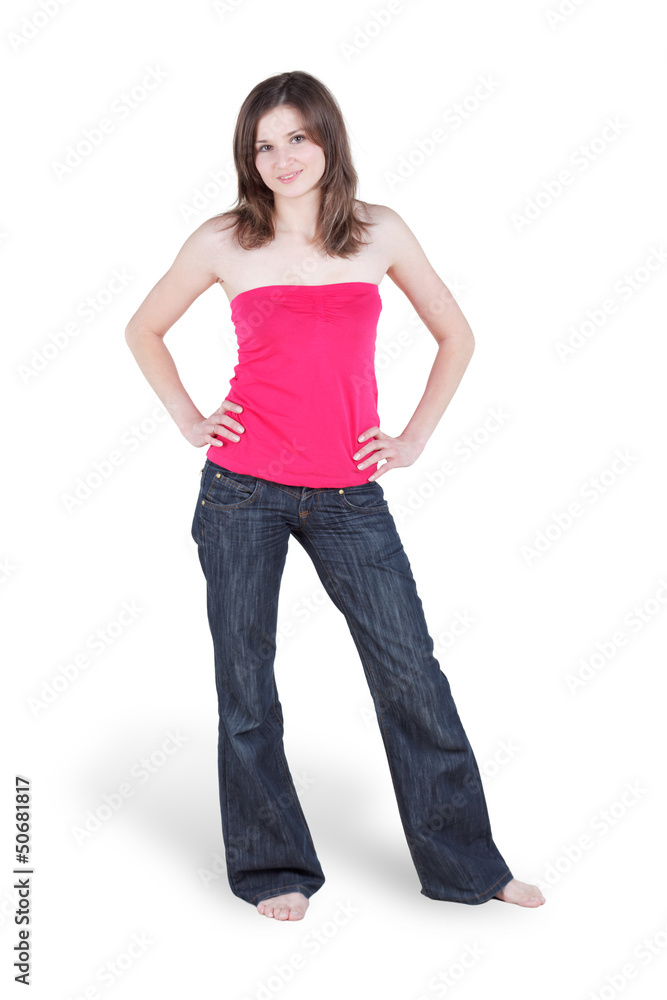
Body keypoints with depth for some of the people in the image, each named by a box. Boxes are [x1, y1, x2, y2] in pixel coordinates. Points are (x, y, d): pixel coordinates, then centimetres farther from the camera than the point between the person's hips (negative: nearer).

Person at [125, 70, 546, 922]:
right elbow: (144, 329, 16)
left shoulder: (379, 233, 6)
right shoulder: (224, 242, 2)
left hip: (348, 495, 1)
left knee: (410, 670, 3)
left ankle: (466, 861, 20)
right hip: (244, 487, -1)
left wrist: (413, 438, 6)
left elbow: (455, 337, 14)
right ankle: (272, 868, 25)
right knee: (245, 683, 6)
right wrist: (187, 420, 5)